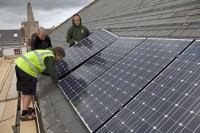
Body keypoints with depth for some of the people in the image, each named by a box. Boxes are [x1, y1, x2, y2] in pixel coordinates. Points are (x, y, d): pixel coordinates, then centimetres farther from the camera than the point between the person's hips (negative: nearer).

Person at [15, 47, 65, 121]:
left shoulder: (46, 52, 23)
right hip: (27, 69, -10)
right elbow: (52, 71, -6)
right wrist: (57, 81, 11)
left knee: (24, 90, 20)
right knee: (29, 92, 3)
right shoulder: (50, 57, -7)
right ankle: (24, 114, 14)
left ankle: (25, 109, 34)